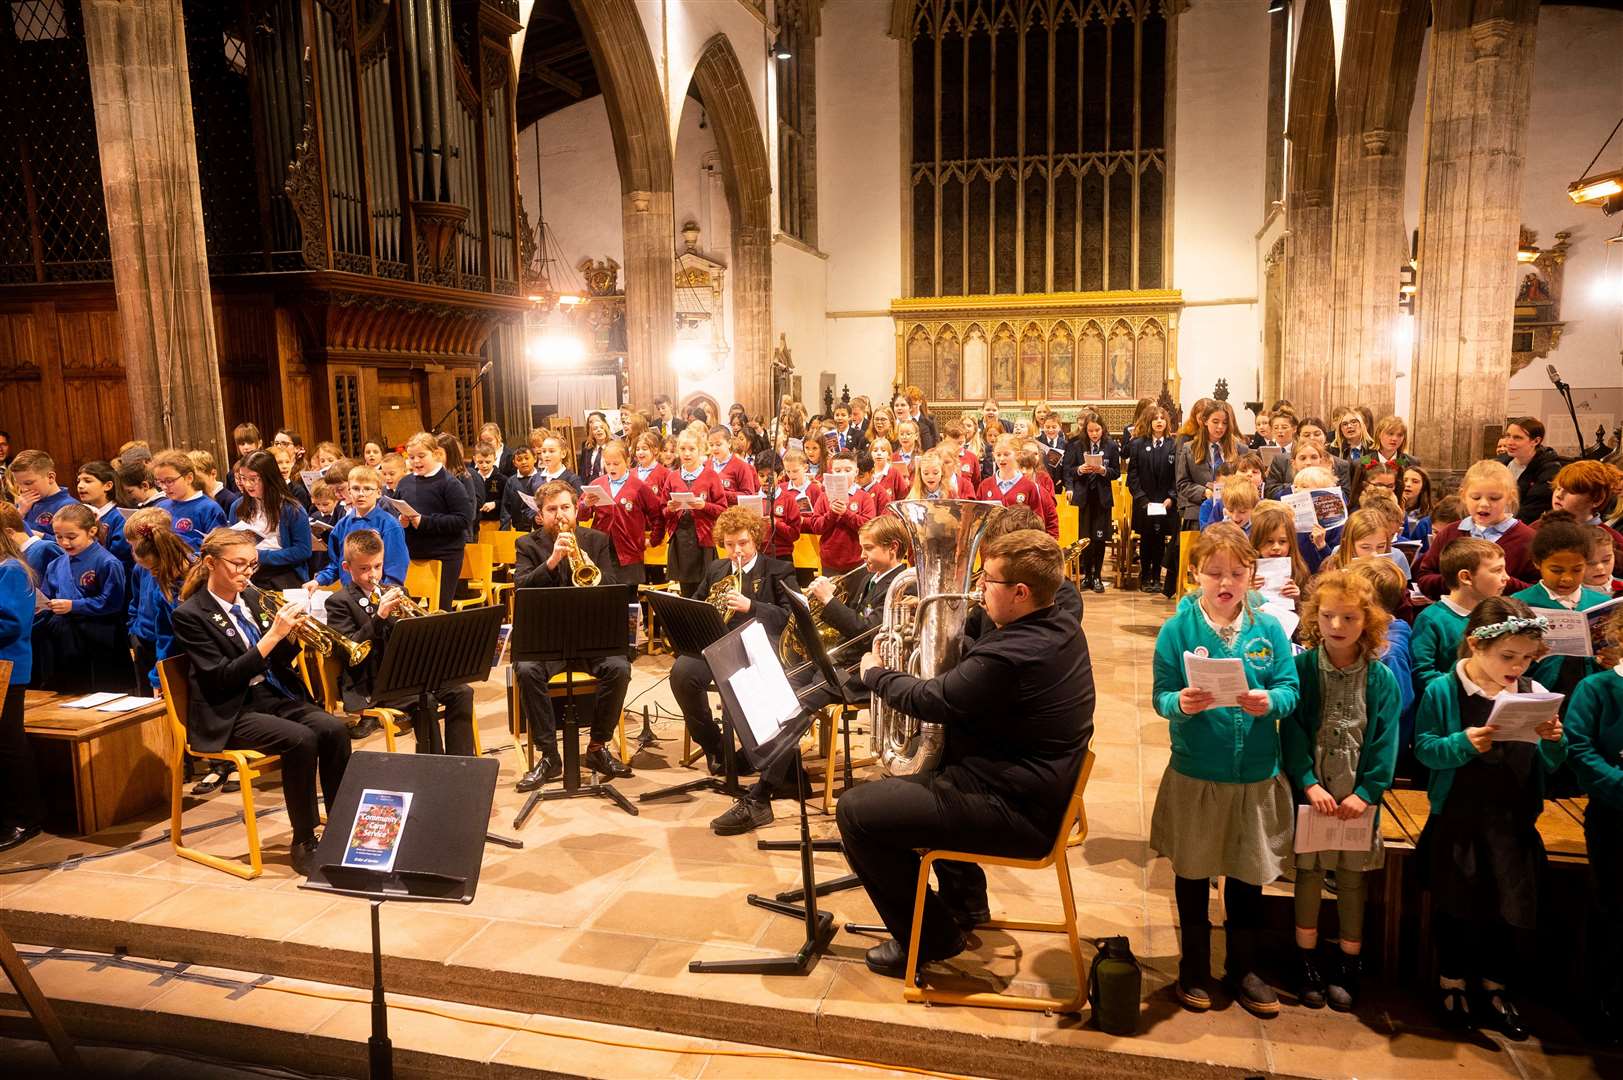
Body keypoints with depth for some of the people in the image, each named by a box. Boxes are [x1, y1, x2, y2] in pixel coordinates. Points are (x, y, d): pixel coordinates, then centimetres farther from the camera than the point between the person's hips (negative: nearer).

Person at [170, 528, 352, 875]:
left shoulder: (251, 596, 9)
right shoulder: (190, 615, -9)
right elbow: (223, 678, -17)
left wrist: (290, 633, -8)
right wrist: (273, 635, -23)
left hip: (276, 696, 6)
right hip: (231, 714, -6)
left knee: (334, 729, -22)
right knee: (301, 739, -30)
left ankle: (342, 828, -14)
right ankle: (303, 842, -17)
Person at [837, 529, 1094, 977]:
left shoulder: (1012, 655, -30)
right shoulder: (1062, 626, 1)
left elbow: (927, 701, -16)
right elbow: (970, 672, 15)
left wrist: (874, 674, 1)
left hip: (1016, 812, -10)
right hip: (1042, 789, 10)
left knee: (855, 811, -6)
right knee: (912, 780, 31)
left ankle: (929, 938, 9)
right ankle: (964, 899, 36)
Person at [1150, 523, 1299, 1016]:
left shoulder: (1269, 629, -3)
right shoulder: (1177, 629, -9)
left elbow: (1291, 689, -4)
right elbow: (1161, 695, -9)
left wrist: (1269, 702, -25)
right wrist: (1181, 704, -31)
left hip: (1256, 776, 2)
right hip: (1194, 776, -1)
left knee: (1248, 875, 16)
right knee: (1192, 875, 14)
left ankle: (1243, 969, 37)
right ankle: (1194, 968, 34)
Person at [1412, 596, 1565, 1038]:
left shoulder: (1533, 693, -2)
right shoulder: (1442, 691, -11)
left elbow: (1549, 766, 3)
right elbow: (1424, 748, -10)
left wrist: (1552, 741, -18)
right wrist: (1462, 744, -28)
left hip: (1514, 823, 3)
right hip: (1457, 822, -3)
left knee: (1509, 907, 12)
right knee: (1456, 905, 12)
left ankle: (1496, 989, 33)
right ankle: (1452, 983, 31)